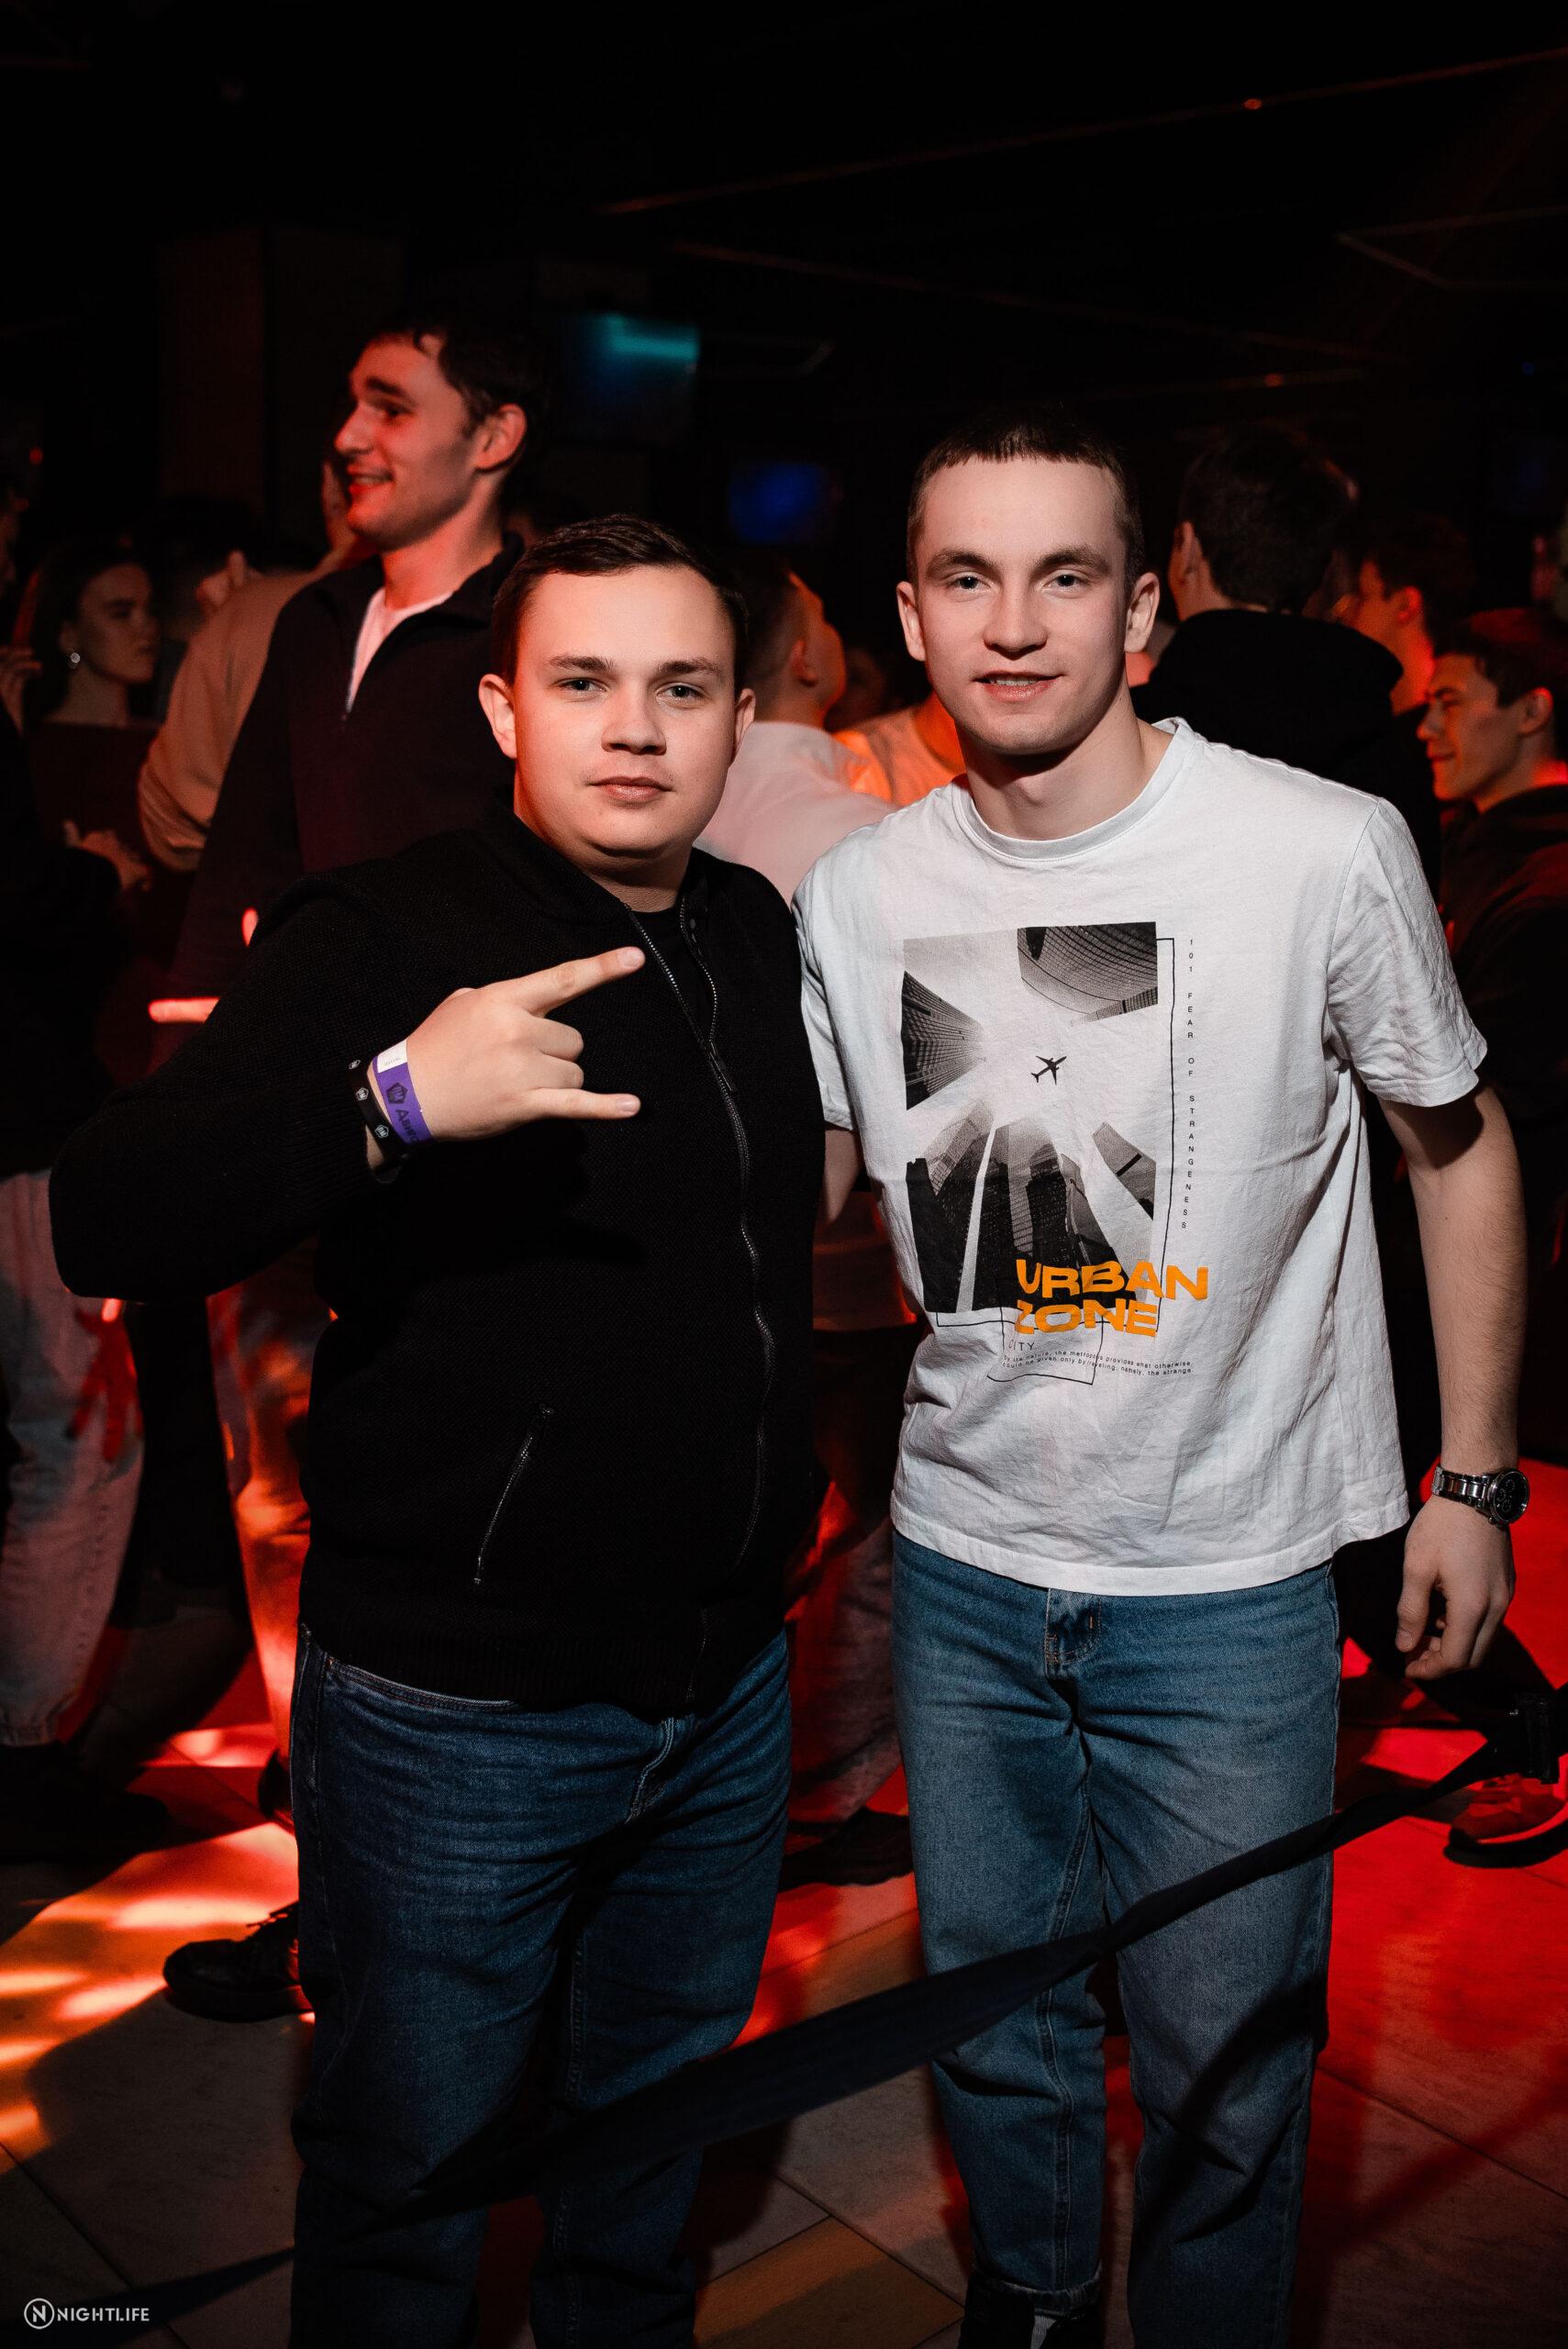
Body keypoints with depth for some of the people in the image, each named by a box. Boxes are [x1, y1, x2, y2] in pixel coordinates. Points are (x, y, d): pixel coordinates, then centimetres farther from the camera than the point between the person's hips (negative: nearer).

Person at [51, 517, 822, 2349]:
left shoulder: (759, 934, 5)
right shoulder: (380, 940, -14)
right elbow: (108, 1221, -27)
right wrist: (392, 1096, -41)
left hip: (727, 1688, 6)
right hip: (457, 1714, -6)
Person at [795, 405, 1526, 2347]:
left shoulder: (1325, 851, -13)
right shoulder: (853, 894, -2)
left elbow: (1458, 1151, -1)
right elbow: (793, 1189, 11)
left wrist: (1474, 1480, 0)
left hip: (1225, 1576, -3)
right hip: (959, 1555, 4)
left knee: (1219, 2063, 10)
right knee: (990, 2017, 21)